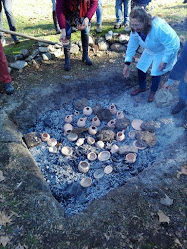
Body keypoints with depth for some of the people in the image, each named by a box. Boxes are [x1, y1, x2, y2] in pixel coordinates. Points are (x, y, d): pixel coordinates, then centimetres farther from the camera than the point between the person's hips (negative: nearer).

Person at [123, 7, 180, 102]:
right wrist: (127, 63, -12)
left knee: (156, 72, -6)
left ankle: (153, 92, 23)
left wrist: (164, 61, -27)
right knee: (141, 67, 3)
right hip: (150, 50, 6)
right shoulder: (135, 30, -23)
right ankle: (142, 87, 30)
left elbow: (171, 45, -32)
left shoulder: (158, 28, -43)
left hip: (165, 50, -6)